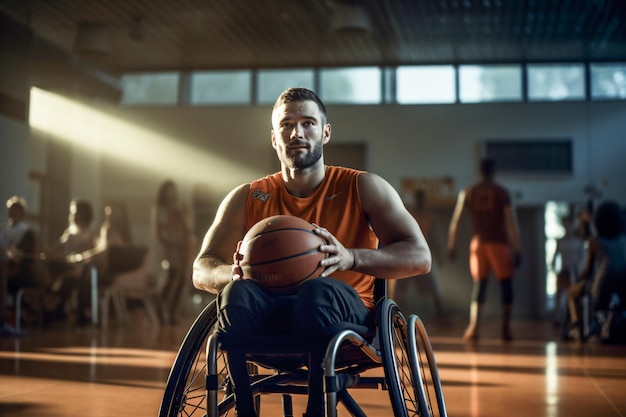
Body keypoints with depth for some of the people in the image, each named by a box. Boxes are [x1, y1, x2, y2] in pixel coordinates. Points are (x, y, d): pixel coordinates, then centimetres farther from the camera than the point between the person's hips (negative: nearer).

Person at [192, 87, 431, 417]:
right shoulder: (248, 199, 9)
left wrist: (351, 258, -24)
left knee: (319, 289, -36)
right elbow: (202, 271, 6)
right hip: (270, 323, 2)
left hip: (345, 314, -2)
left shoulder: (363, 188, 4)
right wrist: (234, 274, -20)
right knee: (238, 291, -32)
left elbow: (419, 257, -5)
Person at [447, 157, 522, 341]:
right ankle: (506, 328, 9)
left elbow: (455, 221, 1)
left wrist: (451, 246, 8)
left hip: (478, 243, 2)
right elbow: (512, 222, -8)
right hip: (499, 243, -2)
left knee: (479, 284, 8)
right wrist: (517, 249, -4)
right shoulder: (502, 193, -3)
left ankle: (474, 326, -9)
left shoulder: (468, 193, 4)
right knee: (506, 284, 11)